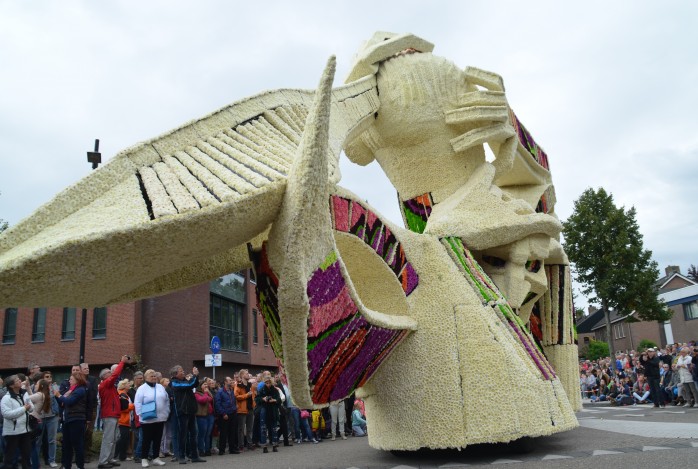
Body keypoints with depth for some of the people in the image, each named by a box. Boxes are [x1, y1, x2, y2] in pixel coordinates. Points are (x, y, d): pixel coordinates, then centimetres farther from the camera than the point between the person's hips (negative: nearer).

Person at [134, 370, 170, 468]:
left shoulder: (161, 387, 11)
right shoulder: (142, 388, -5)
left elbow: (166, 401, 14)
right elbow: (137, 403, -9)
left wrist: (166, 413, 8)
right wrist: (141, 414, -15)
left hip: (160, 418, 5)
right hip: (147, 419, -5)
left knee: (158, 439, 9)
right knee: (147, 440, 1)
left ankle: (156, 458, 18)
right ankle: (144, 459, 11)